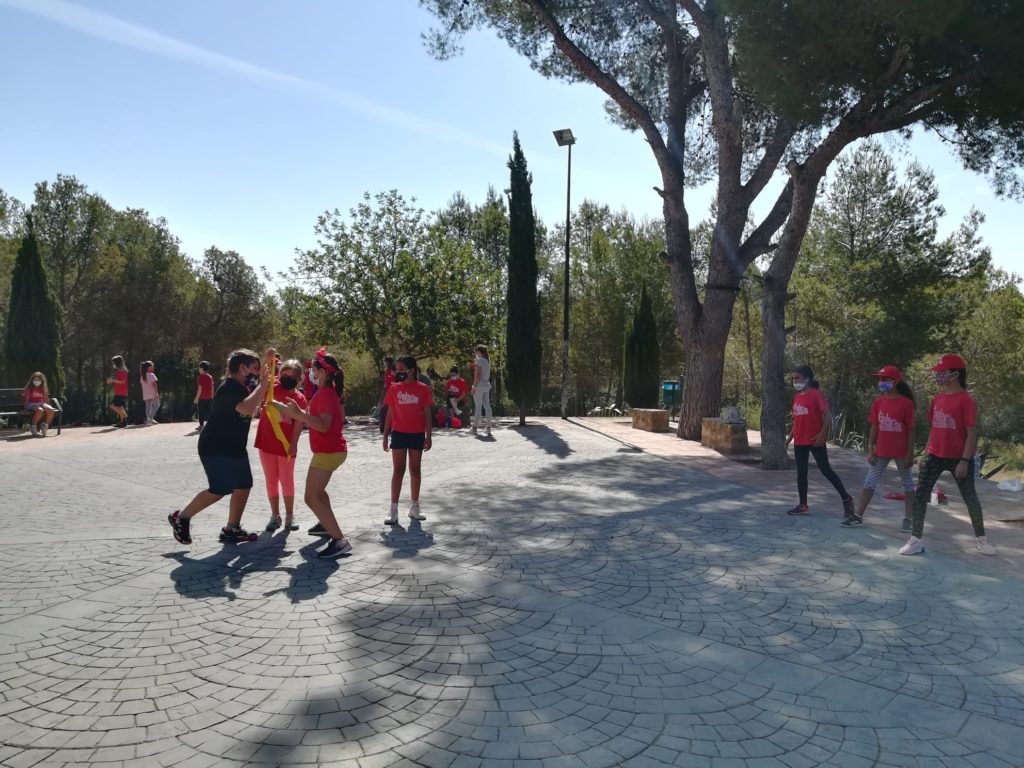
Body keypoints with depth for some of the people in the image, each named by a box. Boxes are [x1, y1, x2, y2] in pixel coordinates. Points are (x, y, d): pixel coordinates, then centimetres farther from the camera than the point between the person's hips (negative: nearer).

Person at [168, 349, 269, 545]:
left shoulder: (243, 387, 9)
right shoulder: (229, 387, -21)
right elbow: (247, 408, -37)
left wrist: (263, 383, 6)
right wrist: (262, 385, -27)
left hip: (234, 446, 10)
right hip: (216, 447, -10)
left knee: (243, 487, 7)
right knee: (219, 490, -10)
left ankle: (231, 529, 17)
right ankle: (181, 518, 9)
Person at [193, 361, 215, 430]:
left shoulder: (200, 377, -11)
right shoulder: (210, 377, 8)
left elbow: (200, 389, -14)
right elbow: (212, 387, 11)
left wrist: (197, 398, -11)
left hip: (201, 398, -5)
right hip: (209, 398, 5)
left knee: (201, 412, 2)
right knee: (208, 411, 8)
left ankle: (201, 425, 2)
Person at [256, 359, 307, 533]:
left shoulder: (299, 398, -5)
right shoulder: (272, 388, -1)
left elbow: (299, 423, -9)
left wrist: (293, 444, -19)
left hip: (286, 445, -2)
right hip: (266, 443, 2)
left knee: (287, 481, 7)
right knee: (271, 481, 10)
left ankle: (289, 516, 19)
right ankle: (275, 516, 21)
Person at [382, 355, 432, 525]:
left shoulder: (423, 389, -4)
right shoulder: (394, 388, 1)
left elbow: (427, 414, 0)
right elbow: (390, 413, 6)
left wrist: (428, 436, -2)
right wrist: (385, 436, 4)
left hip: (417, 434, 0)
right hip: (399, 434, 1)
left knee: (415, 470, 9)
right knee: (398, 471, 1)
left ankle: (414, 507, 20)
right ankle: (393, 510, 2)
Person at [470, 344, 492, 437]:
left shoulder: (479, 360, -12)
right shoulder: (487, 360, 12)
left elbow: (477, 375, -16)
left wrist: (474, 386, -13)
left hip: (480, 385, -8)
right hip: (487, 385, 8)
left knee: (478, 407, -4)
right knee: (487, 406, 7)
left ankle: (475, 428, 1)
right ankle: (488, 427, 8)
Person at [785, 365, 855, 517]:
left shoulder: (816, 394, -11)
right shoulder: (797, 396, 11)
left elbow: (828, 415, -15)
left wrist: (822, 434, -22)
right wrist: (791, 436, 15)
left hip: (815, 440, -7)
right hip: (799, 441, 8)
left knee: (826, 469, -4)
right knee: (801, 472, 9)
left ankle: (846, 499, 9)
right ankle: (803, 505, 16)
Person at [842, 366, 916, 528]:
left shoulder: (906, 403, -11)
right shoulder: (878, 402, 2)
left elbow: (910, 430, -8)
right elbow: (874, 427, 6)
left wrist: (910, 454, -10)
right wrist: (871, 450, 3)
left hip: (901, 452, -4)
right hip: (881, 451, 4)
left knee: (908, 484, 11)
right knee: (869, 483, 4)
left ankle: (908, 518, 21)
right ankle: (858, 516, 8)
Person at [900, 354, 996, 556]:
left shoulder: (966, 400, -13)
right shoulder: (937, 398, 7)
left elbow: (972, 433, -15)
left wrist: (964, 461, -18)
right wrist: (927, 453, 13)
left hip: (958, 458, -5)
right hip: (935, 456, 6)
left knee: (970, 498, 10)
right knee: (920, 495, -3)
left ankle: (980, 538, 29)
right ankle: (916, 539, 2)